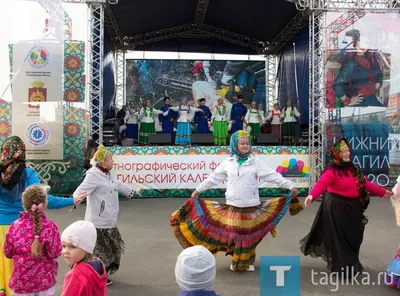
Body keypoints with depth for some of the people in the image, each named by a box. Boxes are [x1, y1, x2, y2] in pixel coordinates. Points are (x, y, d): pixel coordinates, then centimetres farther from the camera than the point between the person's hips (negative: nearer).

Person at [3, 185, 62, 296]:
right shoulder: (49, 226, -18)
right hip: (44, 280, -2)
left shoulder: (15, 225, -10)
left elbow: (7, 252, 0)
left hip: (21, 280, 2)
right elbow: (55, 253, -15)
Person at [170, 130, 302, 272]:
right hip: (232, 206, 1)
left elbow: (274, 176, -5)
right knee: (233, 234, 5)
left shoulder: (256, 162, -1)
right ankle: (236, 261, 25)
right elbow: (213, 178, 11)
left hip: (251, 206, -1)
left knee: (249, 235, 7)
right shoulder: (227, 162, 3)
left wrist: (290, 186, -13)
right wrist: (198, 189, 14)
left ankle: (248, 261, 26)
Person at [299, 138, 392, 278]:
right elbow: (321, 183, -31)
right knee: (338, 238, 1)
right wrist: (312, 195, -49)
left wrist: (382, 192, 18)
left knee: (352, 237, 17)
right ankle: (343, 267, 15)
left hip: (352, 207, 8)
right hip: (336, 208, -8)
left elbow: (365, 183, 15)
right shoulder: (332, 170, -17)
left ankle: (349, 263, 37)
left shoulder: (353, 168, 9)